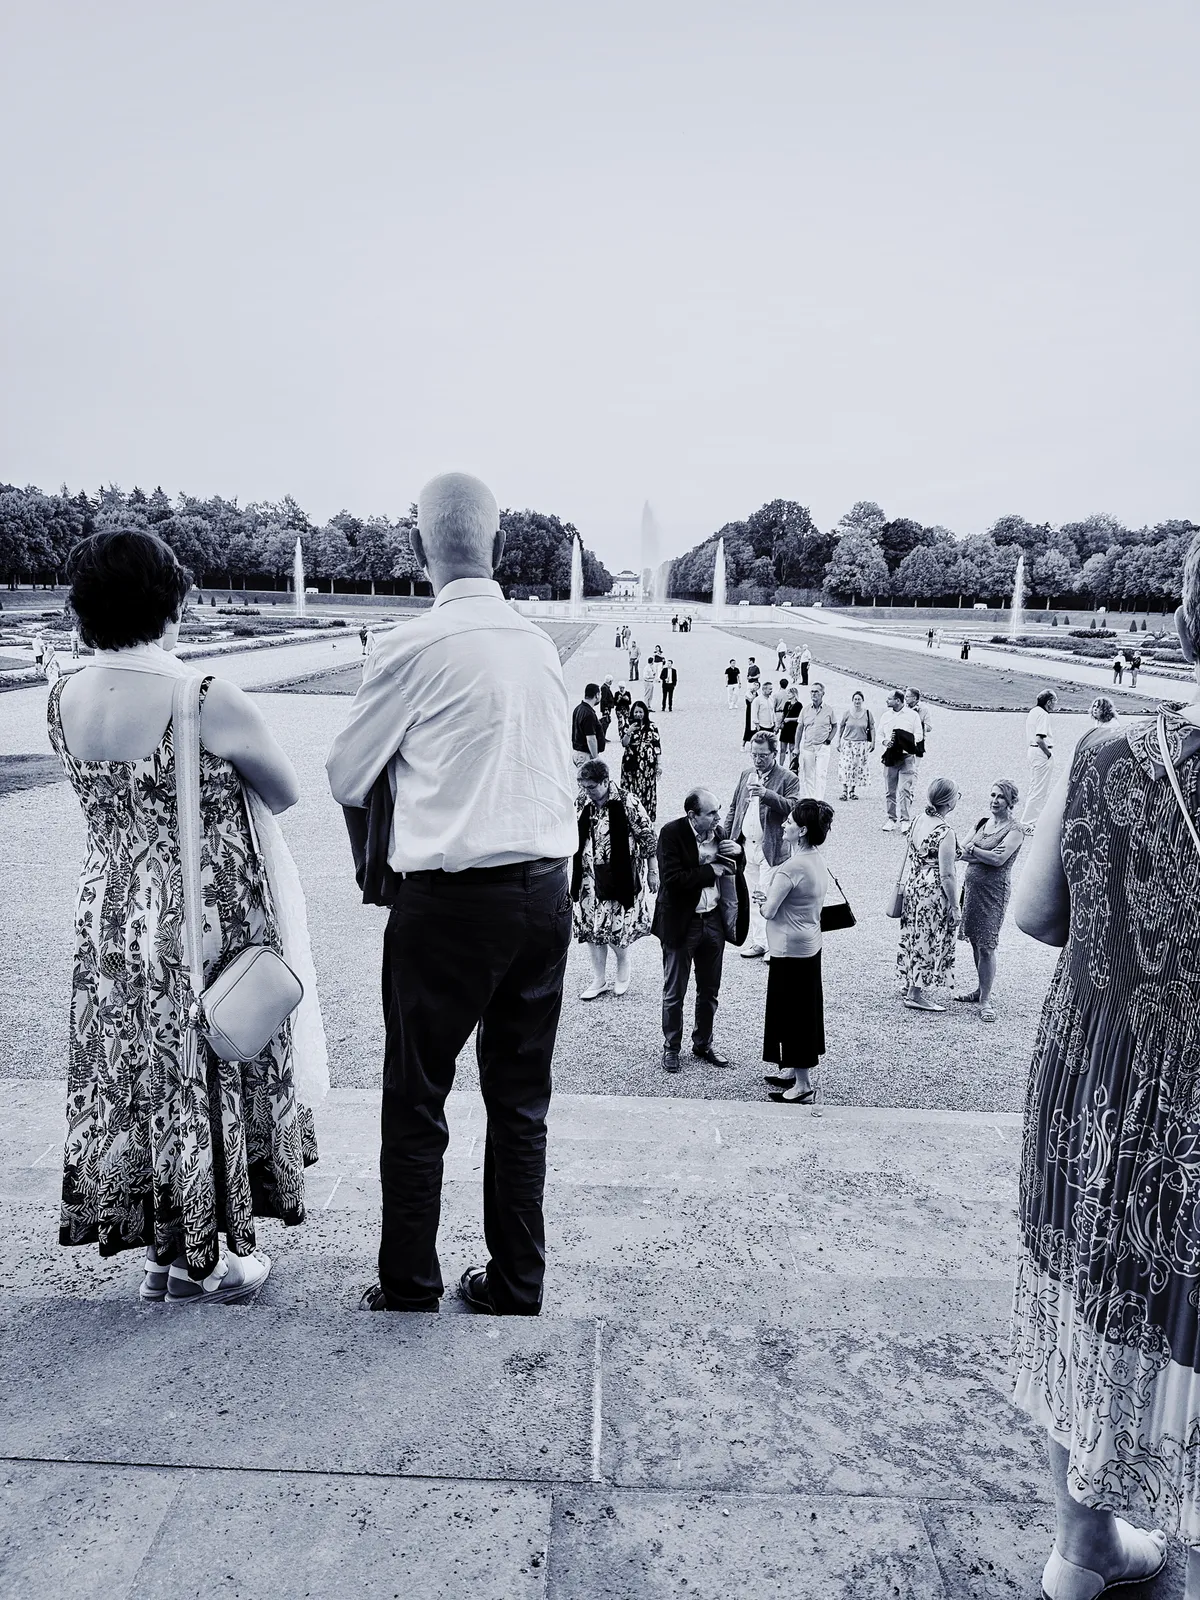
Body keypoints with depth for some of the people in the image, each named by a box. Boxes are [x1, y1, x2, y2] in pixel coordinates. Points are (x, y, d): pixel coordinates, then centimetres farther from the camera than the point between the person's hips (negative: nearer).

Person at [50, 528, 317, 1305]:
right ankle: (204, 1259, 26)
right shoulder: (209, 699, -21)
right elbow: (288, 794, -8)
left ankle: (158, 1245, 35)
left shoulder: (63, 701, -3)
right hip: (207, 922, -5)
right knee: (208, 1073, 11)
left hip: (110, 915, 6)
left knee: (131, 1074, 18)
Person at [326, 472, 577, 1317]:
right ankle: (516, 1287, 26)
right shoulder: (541, 645, 5)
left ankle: (408, 1294, 22)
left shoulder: (415, 646, -10)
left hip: (450, 899, -5)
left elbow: (346, 780, 1)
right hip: (548, 890, 5)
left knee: (416, 1103, 10)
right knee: (521, 1100, 14)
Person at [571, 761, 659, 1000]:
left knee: (617, 928, -2)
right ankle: (599, 980, 20)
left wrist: (653, 873, -6)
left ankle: (623, 971, 27)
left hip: (619, 878, -5)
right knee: (589, 928, 6)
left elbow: (649, 838, -8)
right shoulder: (582, 803, 1)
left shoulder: (628, 803, -15)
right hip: (589, 877, 5)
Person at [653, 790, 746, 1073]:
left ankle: (703, 1043, 35)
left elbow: (733, 870, 13)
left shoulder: (717, 830, -1)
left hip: (714, 920, 5)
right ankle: (671, 1047, 26)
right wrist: (711, 870, -22)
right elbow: (672, 879, -26)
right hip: (682, 922, -5)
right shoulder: (671, 833, -17)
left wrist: (737, 852, -8)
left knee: (710, 991, 18)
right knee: (674, 993, 9)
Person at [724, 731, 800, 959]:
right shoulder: (746, 775, 14)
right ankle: (758, 941, 23)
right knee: (752, 897, 12)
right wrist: (726, 837, 11)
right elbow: (734, 808, 18)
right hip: (746, 846, 6)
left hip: (771, 848, -6)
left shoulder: (788, 779, -4)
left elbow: (791, 807, -19)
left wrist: (766, 794, -31)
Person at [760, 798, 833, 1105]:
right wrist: (772, 893, 3)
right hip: (811, 945, 10)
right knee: (805, 1011, 20)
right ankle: (795, 1070, 36)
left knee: (793, 1013, 2)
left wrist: (765, 891, -3)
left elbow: (768, 911, -19)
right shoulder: (818, 861, 4)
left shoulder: (790, 868, -25)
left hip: (790, 950, -10)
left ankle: (803, 1086, 12)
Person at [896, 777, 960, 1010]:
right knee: (929, 941, 4)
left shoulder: (918, 820, 2)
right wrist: (954, 906, -12)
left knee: (915, 937, 20)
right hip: (935, 893, -8)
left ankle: (909, 984, 33)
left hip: (914, 886, 8)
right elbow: (947, 875, -20)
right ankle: (915, 994, 13)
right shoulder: (945, 832, -22)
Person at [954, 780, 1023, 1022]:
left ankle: (986, 999, 1)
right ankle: (980, 988, 27)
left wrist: (971, 849, -12)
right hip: (971, 886, 6)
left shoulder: (1015, 830, -8)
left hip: (993, 890, -6)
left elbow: (999, 859, -21)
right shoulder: (983, 822, 11)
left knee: (986, 946, -6)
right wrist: (983, 855, -14)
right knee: (974, 941, 13)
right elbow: (962, 852, 3)